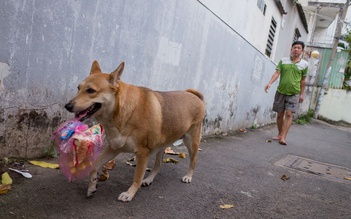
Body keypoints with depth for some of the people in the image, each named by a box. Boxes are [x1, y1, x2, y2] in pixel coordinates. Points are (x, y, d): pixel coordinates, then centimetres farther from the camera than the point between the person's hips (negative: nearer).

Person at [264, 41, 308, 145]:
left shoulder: (304, 64, 3)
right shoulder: (283, 61, 3)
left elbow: (303, 80, 8)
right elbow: (277, 73, -5)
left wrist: (301, 94, 9)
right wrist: (270, 83, -21)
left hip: (294, 93, -1)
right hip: (281, 92, 1)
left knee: (289, 114, -12)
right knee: (279, 114, 8)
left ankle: (283, 137, -11)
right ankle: (280, 134, 25)